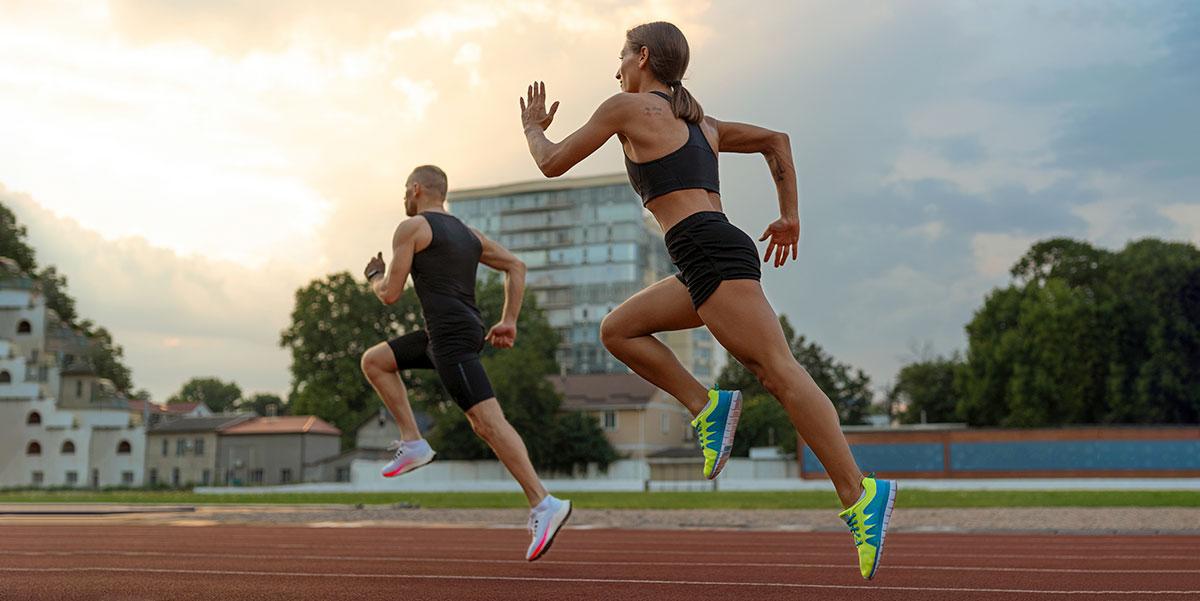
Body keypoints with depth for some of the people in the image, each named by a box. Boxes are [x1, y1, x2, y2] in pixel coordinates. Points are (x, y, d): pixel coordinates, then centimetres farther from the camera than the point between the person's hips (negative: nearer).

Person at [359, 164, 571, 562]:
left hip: (450, 336, -9)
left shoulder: (410, 227, -1)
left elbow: (390, 294, -3)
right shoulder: (467, 233, 23)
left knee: (488, 422, -15)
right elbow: (516, 266, 19)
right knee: (373, 361, 17)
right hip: (468, 332, 9)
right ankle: (413, 444, 12)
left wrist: (374, 276, 21)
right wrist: (509, 323, 16)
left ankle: (544, 505, -22)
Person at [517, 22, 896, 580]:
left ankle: (859, 494, -17)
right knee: (617, 330, 14)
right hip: (715, 260, 9)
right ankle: (705, 405, 1)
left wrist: (533, 127, 31)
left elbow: (553, 163, 10)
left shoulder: (627, 107, 5)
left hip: (710, 254, -9)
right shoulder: (700, 122, 26)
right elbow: (776, 140, 29)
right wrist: (790, 215, 28)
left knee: (780, 374, -14)